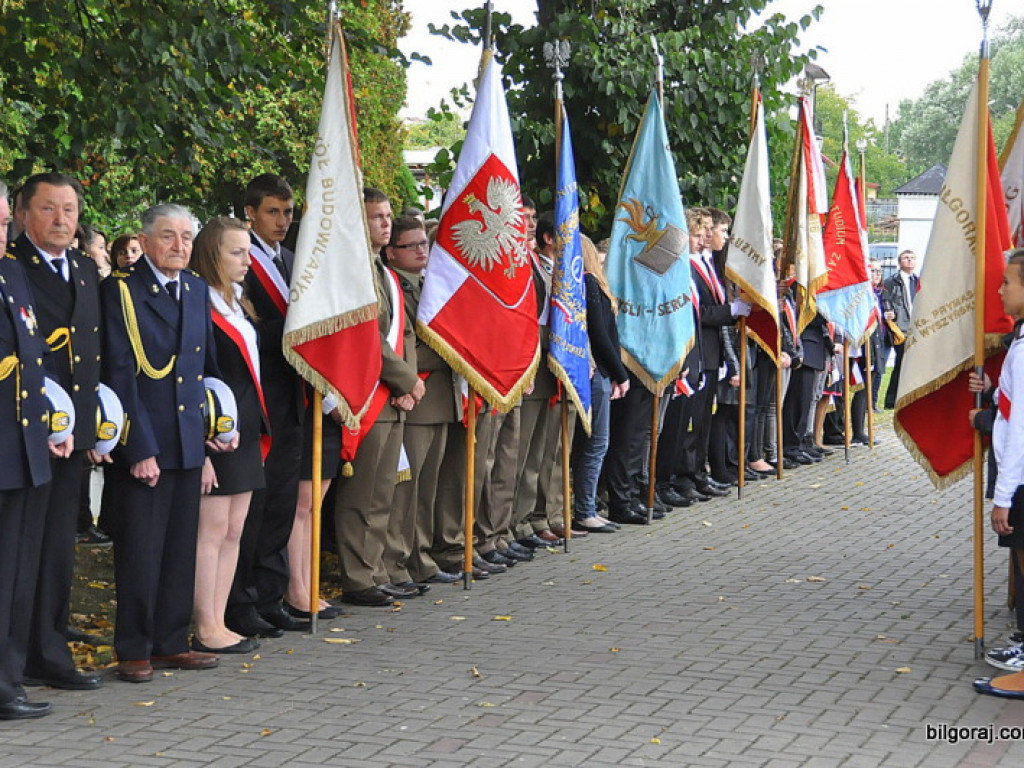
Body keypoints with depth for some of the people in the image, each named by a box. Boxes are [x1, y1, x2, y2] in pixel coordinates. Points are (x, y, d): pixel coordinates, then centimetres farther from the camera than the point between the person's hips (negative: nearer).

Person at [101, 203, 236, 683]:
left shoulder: (197, 291, 12)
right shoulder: (122, 290, -8)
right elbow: (120, 374, -12)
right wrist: (140, 448, -16)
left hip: (189, 442, 6)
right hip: (141, 444, -6)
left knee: (181, 548, 11)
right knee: (140, 549, 0)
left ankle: (170, 643, 21)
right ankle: (134, 650, 11)